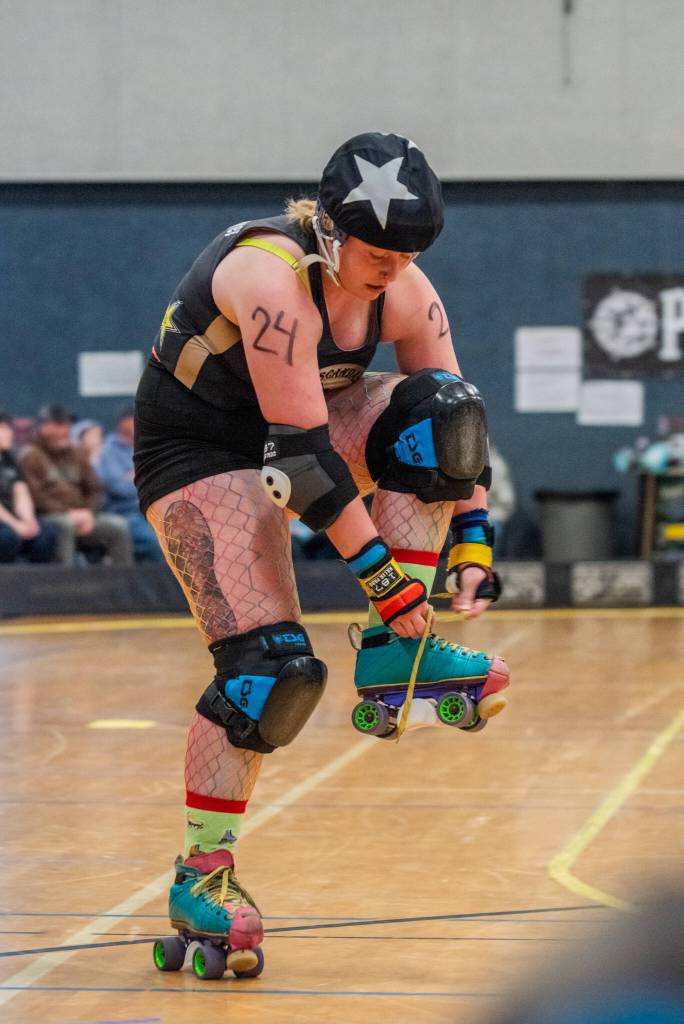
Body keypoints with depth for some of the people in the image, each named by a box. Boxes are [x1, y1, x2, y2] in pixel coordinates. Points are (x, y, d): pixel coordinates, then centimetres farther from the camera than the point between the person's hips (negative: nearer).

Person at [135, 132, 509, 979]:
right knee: (271, 664, -20)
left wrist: (470, 544, -11)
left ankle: (395, 650, -13)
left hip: (306, 427, 7)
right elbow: (301, 448, -32)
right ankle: (199, 879, -7)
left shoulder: (404, 292, -8)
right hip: (198, 456, -7)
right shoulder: (271, 278, -30)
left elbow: (455, 423, -1)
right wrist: (379, 570, -31)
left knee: (435, 413, -20)